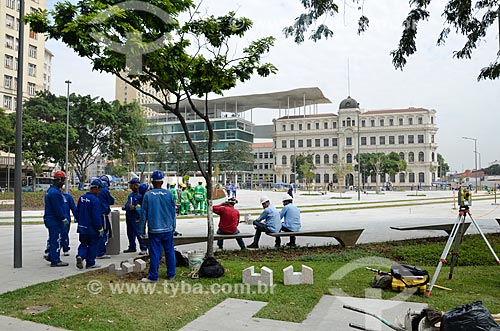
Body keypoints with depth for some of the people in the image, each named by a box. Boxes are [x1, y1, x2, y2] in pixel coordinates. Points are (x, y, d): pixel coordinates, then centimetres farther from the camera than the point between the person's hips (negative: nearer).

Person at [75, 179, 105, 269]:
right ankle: (90, 263, 14)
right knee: (93, 245, 7)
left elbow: (77, 212, 14)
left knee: (83, 243, 18)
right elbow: (96, 217, -21)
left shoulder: (82, 198, 4)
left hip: (82, 227, 7)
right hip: (92, 228, -6)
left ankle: (80, 256, -5)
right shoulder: (95, 200, -20)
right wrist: (100, 229, -13)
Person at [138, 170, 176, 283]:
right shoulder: (169, 194, -1)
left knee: (155, 253, 3)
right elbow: (173, 211, 7)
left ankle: (153, 277, 9)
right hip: (168, 229, 2)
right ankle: (171, 274, 20)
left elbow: (144, 214, -1)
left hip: (154, 230, -2)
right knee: (169, 251, 11)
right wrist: (173, 226, 18)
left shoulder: (148, 195, -6)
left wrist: (142, 230, 7)